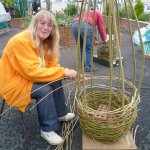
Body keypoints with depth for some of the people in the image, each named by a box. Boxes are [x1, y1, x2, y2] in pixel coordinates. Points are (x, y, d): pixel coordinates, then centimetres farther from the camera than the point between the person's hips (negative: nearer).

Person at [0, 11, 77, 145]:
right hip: (13, 83, -8)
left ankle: (60, 113, 17)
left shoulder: (46, 41, -1)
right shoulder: (21, 41, -28)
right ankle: (48, 129, -9)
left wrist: (66, 72, -22)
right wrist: (62, 72, -31)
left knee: (56, 80, -3)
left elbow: (52, 65, -2)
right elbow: (33, 71, -33)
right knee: (44, 90, -25)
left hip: (27, 77, 8)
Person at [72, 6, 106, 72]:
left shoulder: (85, 12, 42)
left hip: (74, 24, 6)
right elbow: (101, 28, 22)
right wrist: (104, 40, 36)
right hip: (85, 25, -6)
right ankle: (87, 67, 6)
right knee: (88, 49, 5)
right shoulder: (98, 13, 27)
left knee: (81, 48, 18)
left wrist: (92, 40, 46)